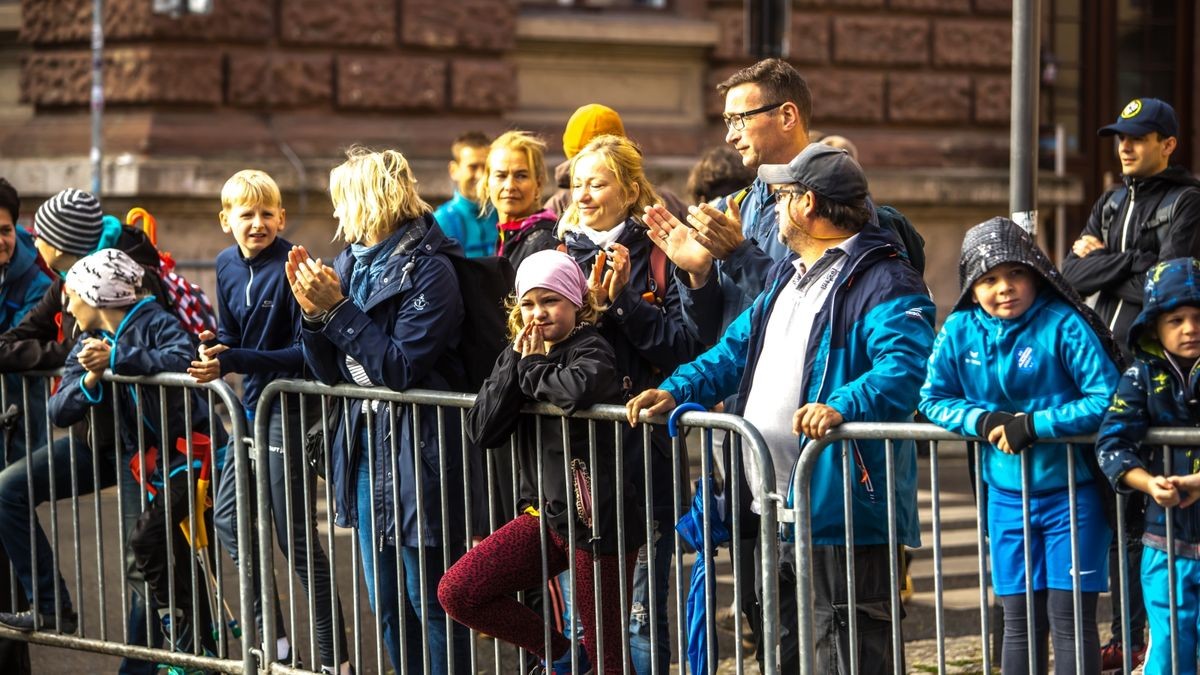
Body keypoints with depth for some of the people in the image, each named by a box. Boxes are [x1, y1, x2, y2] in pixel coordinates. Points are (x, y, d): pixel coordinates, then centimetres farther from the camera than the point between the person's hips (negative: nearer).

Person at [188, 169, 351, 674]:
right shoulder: (227, 265, 5)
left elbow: (306, 351, -21)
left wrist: (232, 360, -26)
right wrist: (213, 351, -8)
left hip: (288, 409, -9)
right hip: (253, 405, 9)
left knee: (295, 536, -4)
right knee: (228, 516, 16)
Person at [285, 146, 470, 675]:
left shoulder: (428, 269, -14)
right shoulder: (352, 263, 9)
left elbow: (400, 367, -21)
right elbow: (330, 372, 10)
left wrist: (337, 310, -19)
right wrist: (312, 311, -6)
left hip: (416, 450, -8)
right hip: (365, 444, 8)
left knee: (430, 601, -2)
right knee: (387, 606, 13)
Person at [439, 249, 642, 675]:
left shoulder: (591, 350, -10)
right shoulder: (521, 353, 9)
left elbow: (579, 388, -37)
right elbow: (482, 430, -1)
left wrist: (532, 368, -16)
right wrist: (517, 363, -8)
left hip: (596, 516, -7)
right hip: (546, 512, 7)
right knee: (457, 593, -2)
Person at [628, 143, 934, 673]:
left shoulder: (882, 282, -11)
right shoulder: (785, 277, 21)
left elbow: (903, 366, -25)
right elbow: (736, 350, 26)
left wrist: (842, 406, -41)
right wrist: (676, 390, 10)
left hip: (839, 514, -10)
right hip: (771, 511, 10)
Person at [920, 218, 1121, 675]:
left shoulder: (1064, 325, -15)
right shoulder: (959, 332, -2)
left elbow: (1108, 399, -20)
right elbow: (934, 398, 4)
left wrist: (1034, 424, -25)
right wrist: (984, 421, -15)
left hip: (1071, 493, -4)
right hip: (1006, 496, 4)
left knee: (1069, 617, -1)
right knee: (1020, 620, 12)